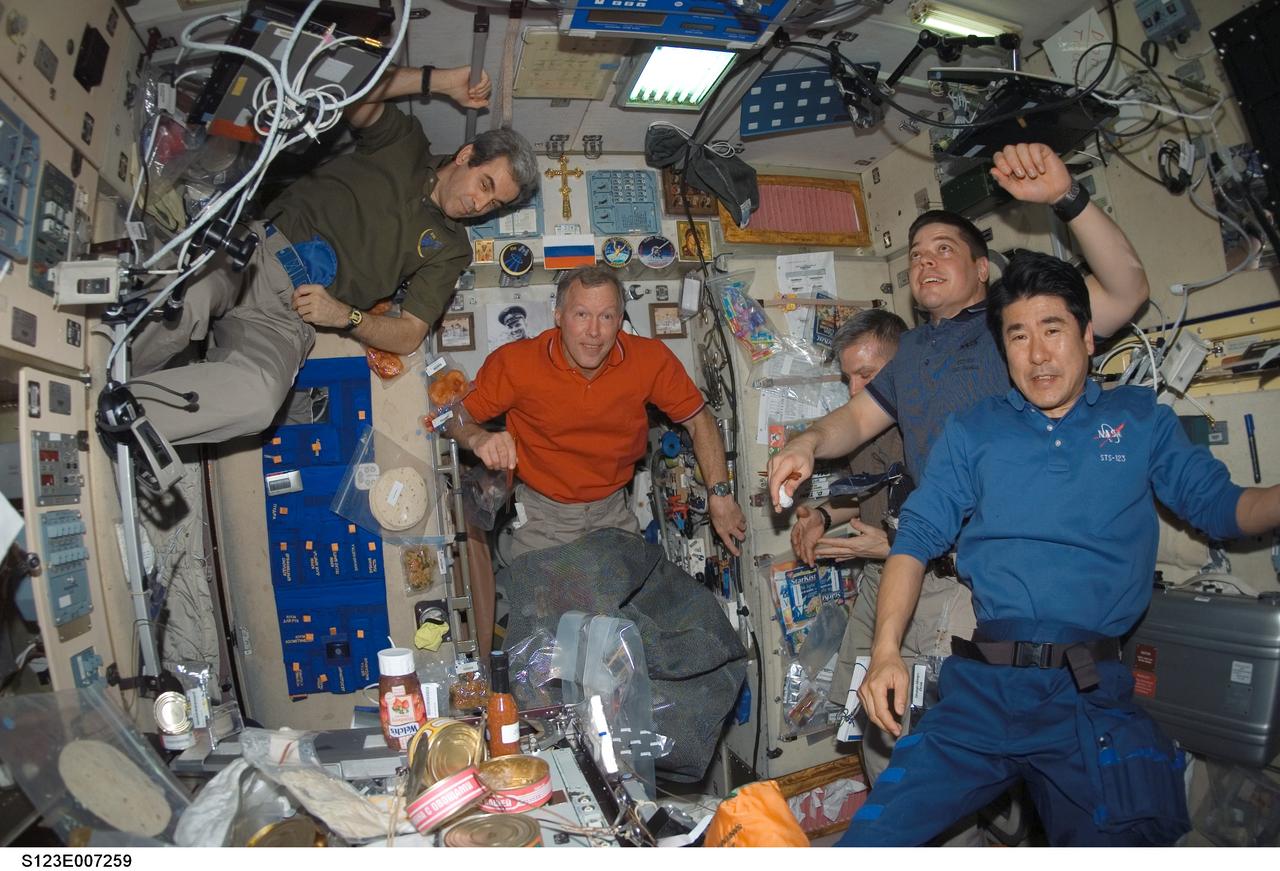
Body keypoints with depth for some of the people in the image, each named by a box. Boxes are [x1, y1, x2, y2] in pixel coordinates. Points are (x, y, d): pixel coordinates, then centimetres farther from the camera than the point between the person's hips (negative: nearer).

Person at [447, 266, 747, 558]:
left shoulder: (651, 359, -15)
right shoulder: (516, 363, -21)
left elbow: (699, 421, -4)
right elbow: (455, 416, -12)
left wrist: (720, 496, -9)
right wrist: (479, 439, -35)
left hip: (612, 512, 2)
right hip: (543, 516, -2)